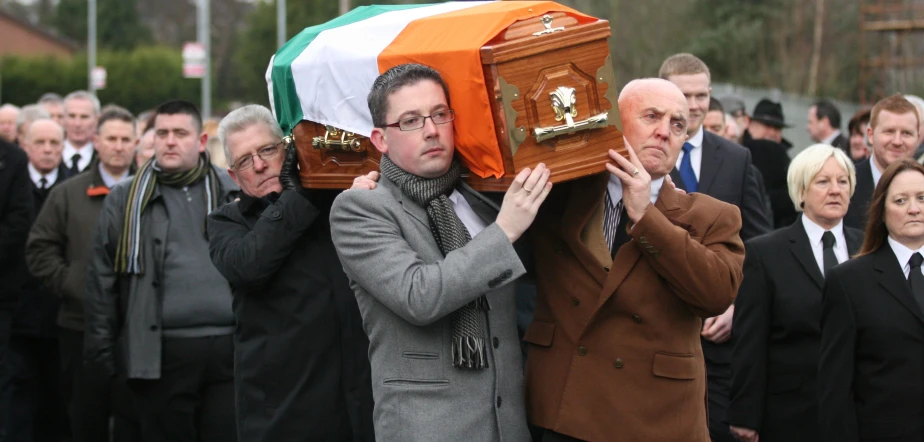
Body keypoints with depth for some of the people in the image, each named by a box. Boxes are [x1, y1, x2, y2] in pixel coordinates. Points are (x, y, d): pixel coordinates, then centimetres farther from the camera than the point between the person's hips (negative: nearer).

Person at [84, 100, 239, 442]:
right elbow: (101, 280, 6)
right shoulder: (125, 200, 6)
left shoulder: (232, 194, 9)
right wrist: (101, 350, 1)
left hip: (228, 350, 1)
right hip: (160, 354, -1)